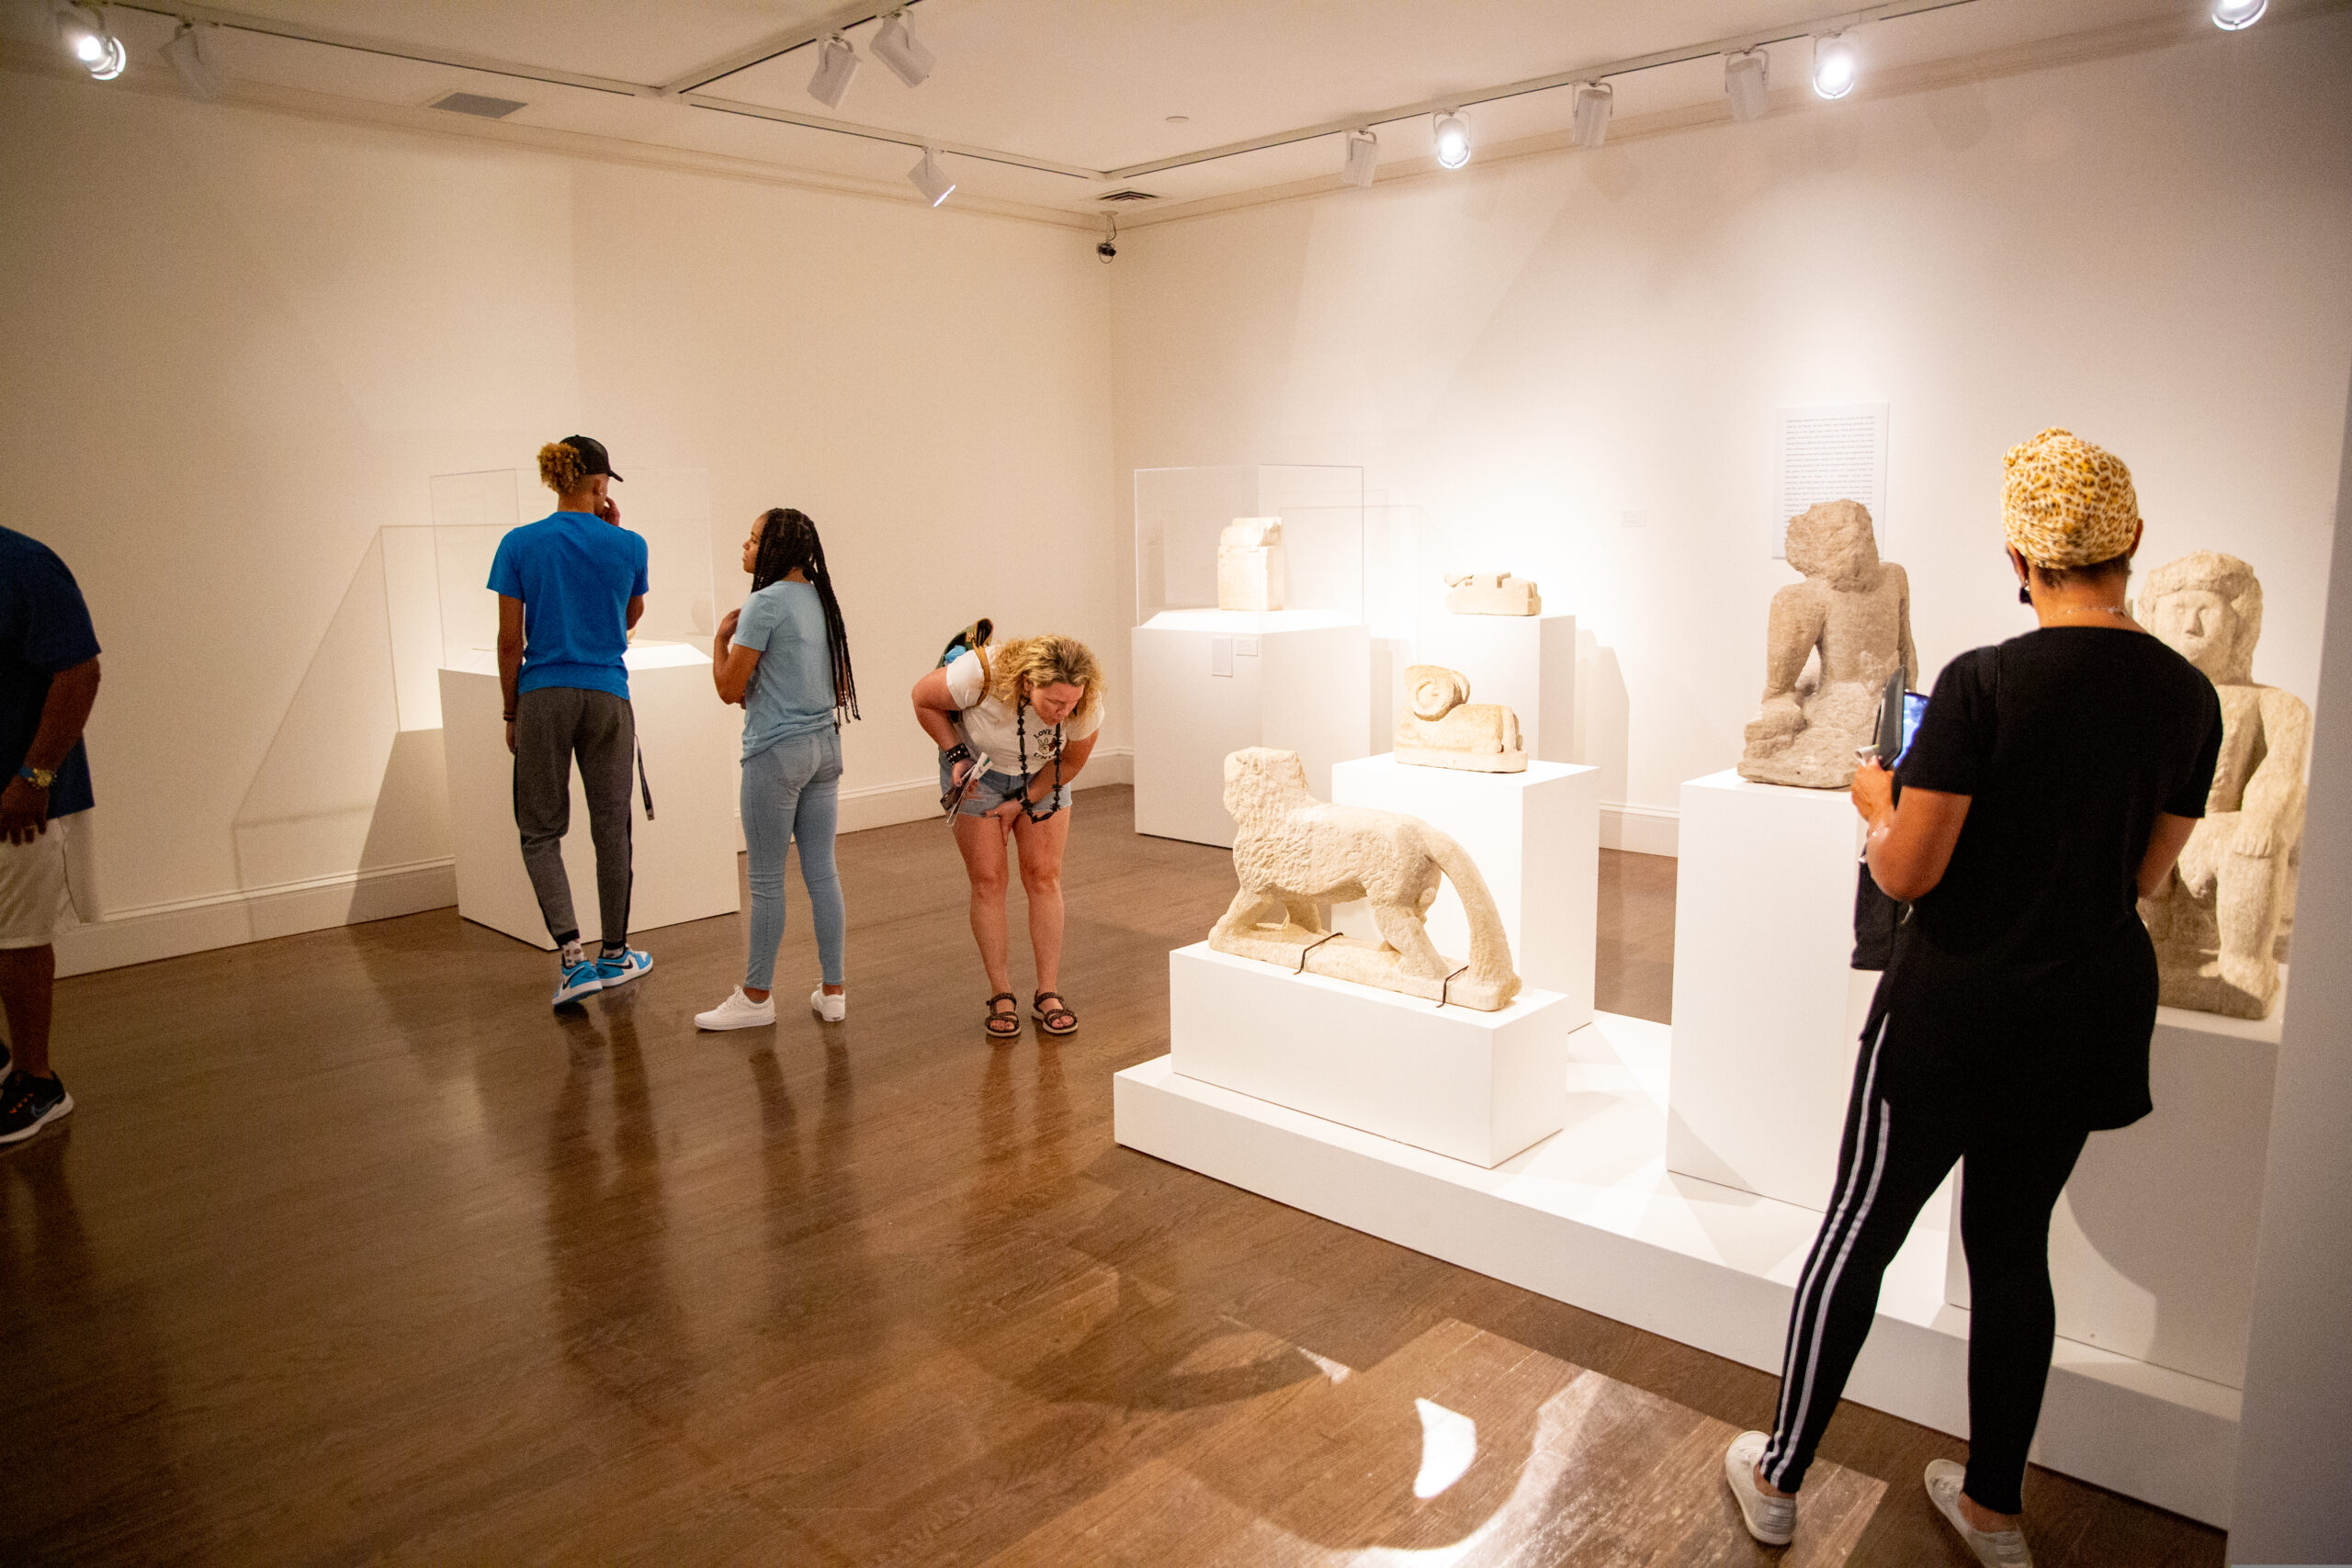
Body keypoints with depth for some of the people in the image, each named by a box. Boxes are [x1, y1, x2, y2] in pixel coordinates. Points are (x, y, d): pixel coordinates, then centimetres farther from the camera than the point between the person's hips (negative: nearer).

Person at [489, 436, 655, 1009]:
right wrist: (614, 534, 11)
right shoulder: (628, 546, -3)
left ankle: (573, 956, -6)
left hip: (543, 697, -1)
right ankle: (613, 955, 21)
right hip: (607, 697, 1)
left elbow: (511, 641, -3)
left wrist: (511, 712, 8)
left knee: (541, 830, 8)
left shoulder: (520, 544, -5)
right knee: (611, 826, 11)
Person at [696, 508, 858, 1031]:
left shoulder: (765, 604, -13)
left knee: (766, 881, 3)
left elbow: (730, 689, -11)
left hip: (777, 753, -8)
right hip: (824, 745, 8)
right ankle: (832, 991, 17)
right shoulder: (821, 600, 10)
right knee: (822, 872, 11)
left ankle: (756, 997, 13)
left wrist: (721, 638, 4)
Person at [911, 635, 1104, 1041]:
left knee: (1044, 876, -4)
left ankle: (1048, 994, 4)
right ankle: (1002, 997, 4)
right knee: (988, 881, -5)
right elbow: (924, 699, -17)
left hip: (1041, 777, 2)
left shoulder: (1086, 704, -31)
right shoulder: (982, 674, -38)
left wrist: (1022, 803, -10)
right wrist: (956, 754, -20)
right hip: (977, 771, -1)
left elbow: (1070, 763, -11)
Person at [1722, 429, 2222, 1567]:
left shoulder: (1982, 684, -20)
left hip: (1958, 1008, -6)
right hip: (2093, 1012, 6)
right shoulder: (2189, 697, -1)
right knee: (2012, 1247, 20)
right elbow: (2143, 875, 9)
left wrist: (1877, 800, 2)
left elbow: (1905, 871, -18)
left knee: (1858, 1235, 8)